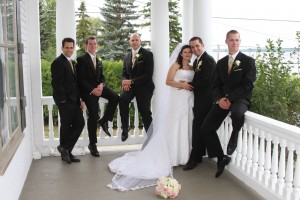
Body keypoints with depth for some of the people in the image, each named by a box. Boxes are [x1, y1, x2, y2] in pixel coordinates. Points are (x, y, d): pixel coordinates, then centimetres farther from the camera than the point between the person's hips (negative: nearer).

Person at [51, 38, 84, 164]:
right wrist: (62, 101, -19)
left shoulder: (71, 62, 17)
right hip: (65, 101, -8)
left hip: (74, 100, 8)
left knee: (79, 124, 6)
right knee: (66, 126, 1)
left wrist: (79, 99, 12)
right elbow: (57, 83, -16)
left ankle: (65, 149, 15)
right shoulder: (58, 62, -11)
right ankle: (65, 152, 17)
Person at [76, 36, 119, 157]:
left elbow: (101, 76, 15)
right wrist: (92, 90, -20)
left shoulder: (98, 61, 17)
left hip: (98, 87, 6)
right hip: (88, 91, -6)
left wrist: (101, 84, -9)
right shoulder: (82, 59, -6)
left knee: (115, 97, -21)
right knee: (93, 116, -6)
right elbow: (81, 79, -12)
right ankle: (92, 144, 9)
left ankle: (104, 120, -1)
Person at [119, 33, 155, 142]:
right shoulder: (127, 56, 13)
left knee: (145, 111, -3)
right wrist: (124, 81, -10)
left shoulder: (148, 54, -6)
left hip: (143, 86, -4)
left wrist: (131, 81, -19)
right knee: (122, 99, -26)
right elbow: (124, 73, 15)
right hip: (130, 85, 4)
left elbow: (148, 75, -14)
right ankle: (125, 127, -15)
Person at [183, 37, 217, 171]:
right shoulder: (197, 61, 18)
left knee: (198, 127, -7)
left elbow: (205, 80, -20)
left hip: (205, 99, -9)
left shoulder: (209, 60, -12)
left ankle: (194, 158, 0)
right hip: (199, 99, 9)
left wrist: (188, 85, -12)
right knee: (199, 127, 12)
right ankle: (199, 156, 21)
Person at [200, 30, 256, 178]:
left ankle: (234, 137, -5)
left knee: (237, 113, -40)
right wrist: (219, 99, -11)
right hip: (223, 99, 5)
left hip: (240, 99, -5)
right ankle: (221, 159, 11)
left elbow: (247, 85, -10)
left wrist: (230, 98, -18)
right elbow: (216, 85, 10)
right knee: (206, 128, -5)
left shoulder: (248, 61, -1)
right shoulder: (221, 63, 14)